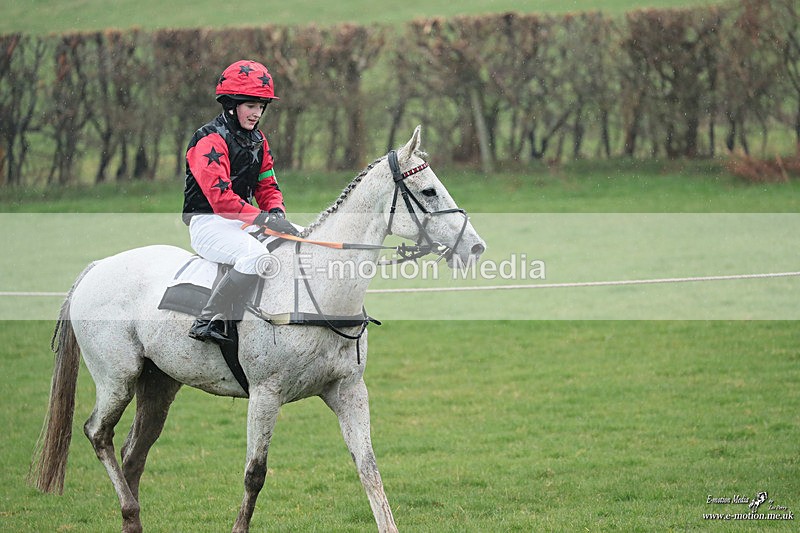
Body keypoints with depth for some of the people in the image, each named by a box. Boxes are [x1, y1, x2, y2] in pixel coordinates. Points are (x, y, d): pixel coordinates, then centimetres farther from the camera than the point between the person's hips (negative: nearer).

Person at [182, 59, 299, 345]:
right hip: (208, 222, -9)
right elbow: (220, 197, -24)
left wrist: (277, 212, -8)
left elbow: (267, 186, 17)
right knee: (255, 255, -35)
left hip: (243, 222, 9)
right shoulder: (210, 140, -14)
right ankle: (208, 321, -32)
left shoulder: (258, 141, 14)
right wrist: (264, 219, -30)